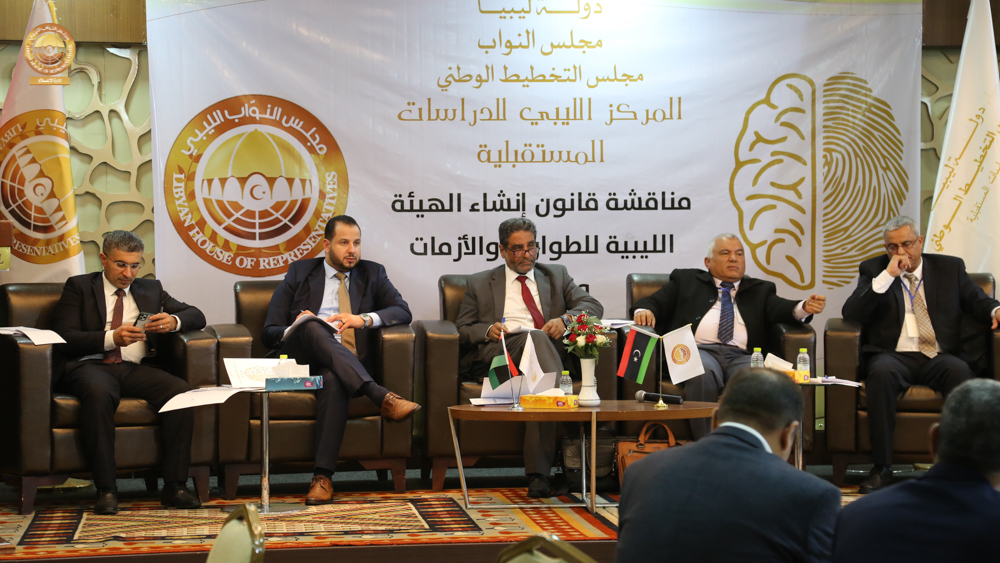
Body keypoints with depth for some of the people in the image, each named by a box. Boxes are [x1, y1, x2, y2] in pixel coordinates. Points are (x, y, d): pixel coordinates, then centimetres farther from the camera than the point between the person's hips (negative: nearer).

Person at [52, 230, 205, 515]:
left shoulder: (151, 289, 23)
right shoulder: (79, 287, 11)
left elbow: (197, 316, 18)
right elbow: (65, 340, -2)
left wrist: (173, 321, -6)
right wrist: (111, 338, -17)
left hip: (137, 369, 4)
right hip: (92, 365, -3)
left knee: (181, 390, -26)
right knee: (98, 392, -39)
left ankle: (174, 486, -23)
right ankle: (105, 490, -34)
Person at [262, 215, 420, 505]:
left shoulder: (372, 274, 21)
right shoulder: (300, 272, 18)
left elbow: (402, 311, 5)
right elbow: (270, 332, 12)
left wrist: (365, 318, -13)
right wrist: (293, 330, -12)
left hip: (349, 366, 0)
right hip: (301, 359, 0)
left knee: (333, 380, -39)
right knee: (313, 326, -35)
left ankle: (323, 476, -44)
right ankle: (381, 396, -47)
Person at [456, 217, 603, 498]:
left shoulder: (556, 275, 27)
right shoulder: (479, 283, 24)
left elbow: (592, 305, 14)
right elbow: (463, 330, 17)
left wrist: (565, 319, -8)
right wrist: (487, 330, -6)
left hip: (549, 348, 2)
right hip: (497, 355, -2)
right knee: (535, 338, -38)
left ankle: (538, 474, -44)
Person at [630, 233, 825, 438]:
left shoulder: (760, 290, 28)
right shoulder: (686, 281, 26)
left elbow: (779, 309, 9)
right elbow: (654, 303, 19)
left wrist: (804, 308, -15)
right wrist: (644, 311, -7)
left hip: (742, 356, 1)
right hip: (699, 350, -1)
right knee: (703, 373, -38)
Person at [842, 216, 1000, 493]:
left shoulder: (950, 267, 17)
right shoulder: (874, 270, 11)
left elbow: (977, 300, 15)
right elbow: (851, 313, -2)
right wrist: (887, 276, -10)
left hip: (938, 357, 1)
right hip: (894, 355, -1)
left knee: (959, 371, -34)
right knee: (881, 373, -36)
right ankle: (881, 468, -31)